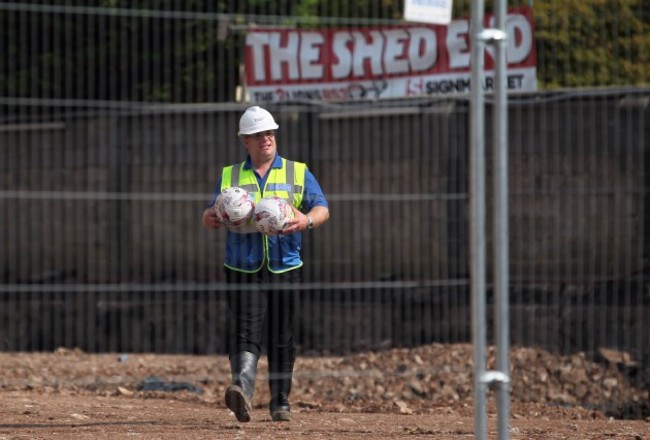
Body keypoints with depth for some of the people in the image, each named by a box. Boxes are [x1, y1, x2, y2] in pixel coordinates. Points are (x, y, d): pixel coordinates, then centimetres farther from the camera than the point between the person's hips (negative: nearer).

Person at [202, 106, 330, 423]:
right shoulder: (229, 176, 14)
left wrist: (306, 221, -22)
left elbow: (322, 209, 1)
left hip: (284, 266, 0)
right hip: (242, 266, 0)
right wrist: (211, 216, -13)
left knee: (281, 337, 5)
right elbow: (211, 217, 13)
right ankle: (242, 389, -33)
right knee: (245, 331, -17)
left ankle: (280, 401, 17)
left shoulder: (298, 173, 10)